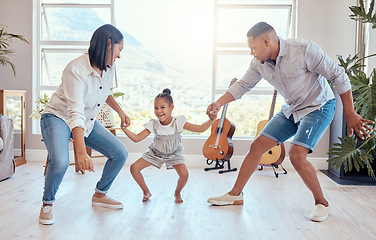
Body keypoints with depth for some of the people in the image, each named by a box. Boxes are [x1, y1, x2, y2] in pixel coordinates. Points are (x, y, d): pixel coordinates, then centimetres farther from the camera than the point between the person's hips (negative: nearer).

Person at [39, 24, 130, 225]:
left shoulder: (108, 68, -4)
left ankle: (99, 195, 20)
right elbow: (75, 113, -39)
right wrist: (81, 152, -47)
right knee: (60, 161, -34)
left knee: (120, 154, -2)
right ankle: (47, 204, -4)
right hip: (59, 118, -7)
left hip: (87, 122, 7)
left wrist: (120, 112, 15)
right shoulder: (76, 69, -29)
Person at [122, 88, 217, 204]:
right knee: (134, 168, -11)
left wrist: (211, 120, -37)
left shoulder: (178, 122, -23)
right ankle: (146, 192, 16)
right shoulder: (153, 125, -18)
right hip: (155, 153, 2)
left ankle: (177, 192, 11)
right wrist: (125, 129, -29)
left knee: (184, 174, -26)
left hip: (174, 154, -2)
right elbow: (136, 138, -15)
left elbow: (200, 128, -23)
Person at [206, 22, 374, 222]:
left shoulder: (304, 50, -25)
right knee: (256, 146, -1)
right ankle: (235, 194, 13)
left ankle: (321, 203, 1)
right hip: (291, 110, 6)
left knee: (296, 155, -24)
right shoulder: (259, 63, -7)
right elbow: (242, 85, 4)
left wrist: (350, 115, -17)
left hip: (319, 107, -6)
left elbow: (339, 76, -18)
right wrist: (218, 103, -11)